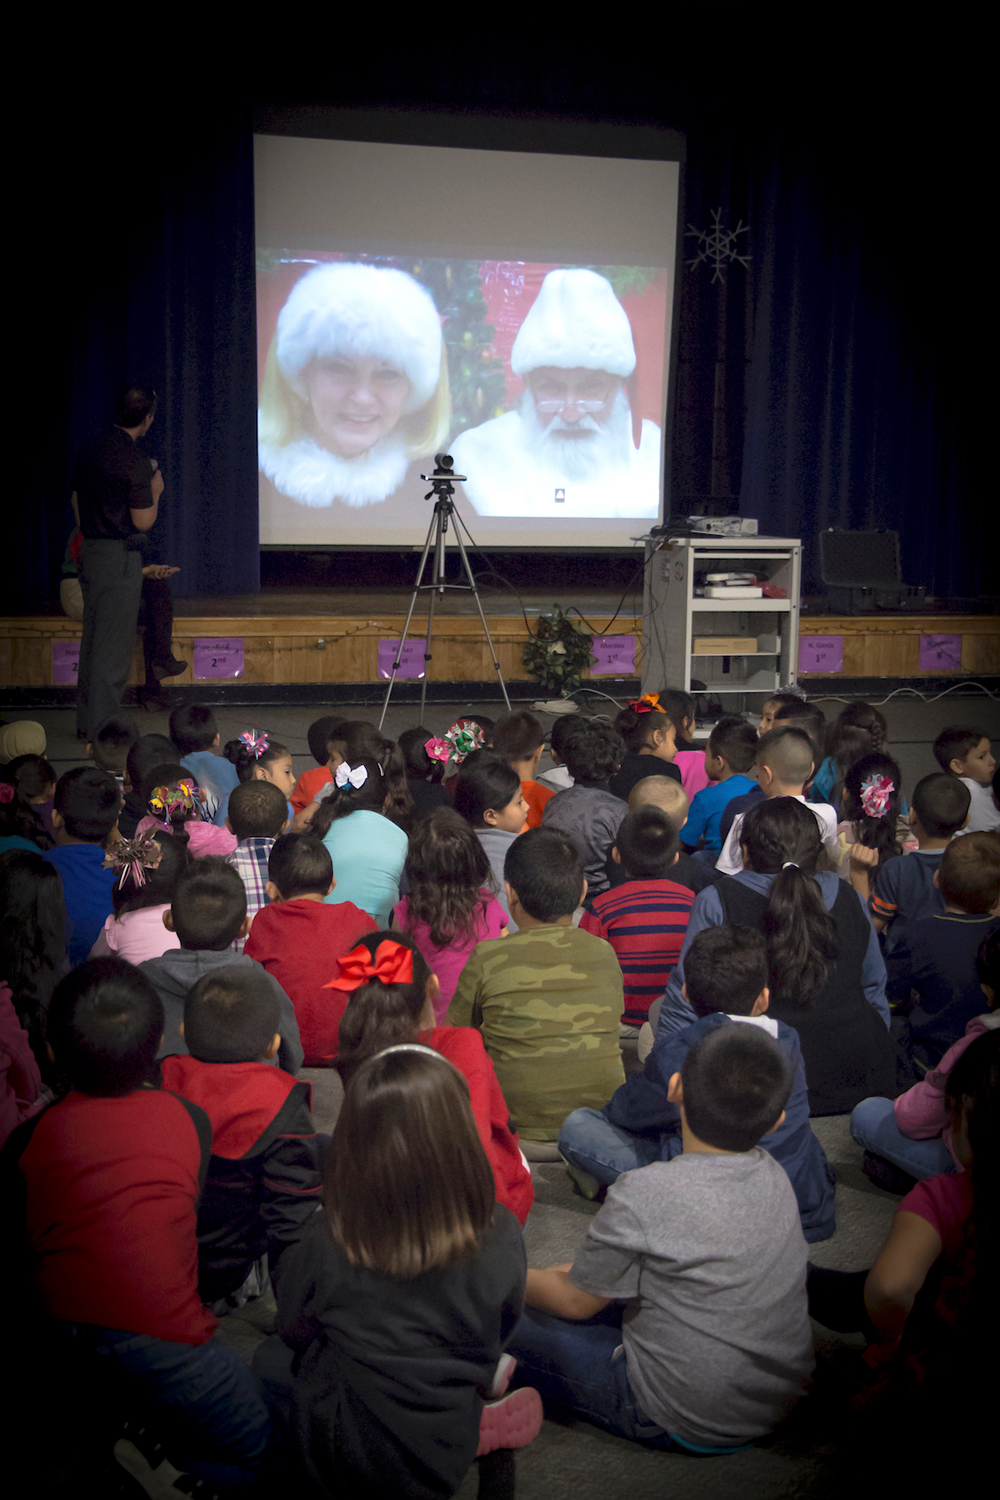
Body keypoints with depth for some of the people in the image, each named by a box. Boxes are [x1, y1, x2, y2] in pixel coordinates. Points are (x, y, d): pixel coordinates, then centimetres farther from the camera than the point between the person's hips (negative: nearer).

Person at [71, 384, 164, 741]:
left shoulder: (90, 449, 9)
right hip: (118, 558, -8)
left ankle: (86, 723, 21)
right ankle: (102, 729, 0)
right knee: (113, 647, -3)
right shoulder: (134, 460, -16)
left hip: (89, 552, 8)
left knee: (92, 641, 15)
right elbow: (142, 522, -15)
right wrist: (155, 493, 3)